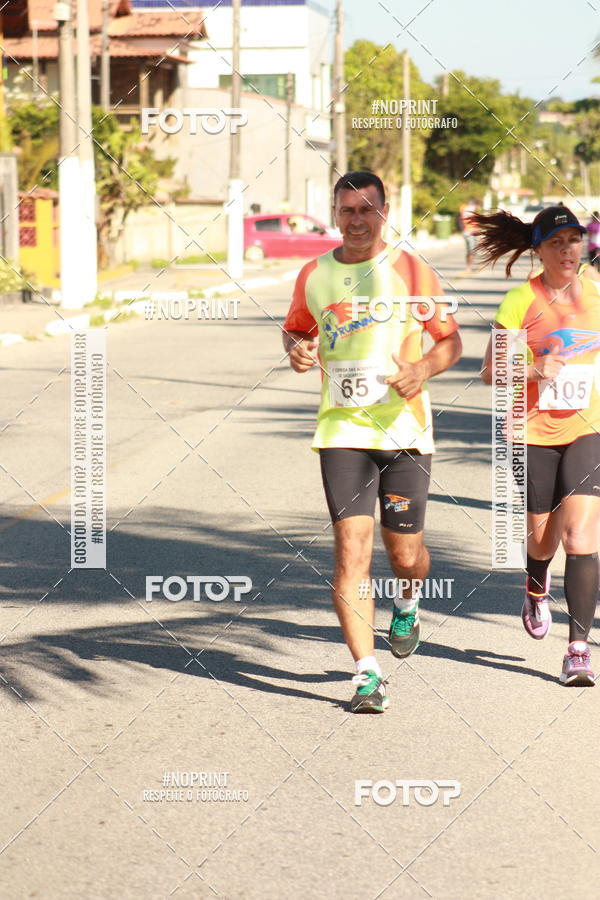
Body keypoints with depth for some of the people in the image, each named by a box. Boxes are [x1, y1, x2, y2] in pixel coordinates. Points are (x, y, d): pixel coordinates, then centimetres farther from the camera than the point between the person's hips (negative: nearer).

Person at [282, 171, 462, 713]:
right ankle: (367, 674, -8)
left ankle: (407, 603, 43)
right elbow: (296, 328, 23)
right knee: (351, 548, -11)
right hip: (342, 430, 1)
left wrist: (422, 369, -14)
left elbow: (450, 342, 6)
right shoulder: (314, 276, 6)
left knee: (405, 553, 6)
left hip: (405, 430, -1)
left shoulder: (412, 272, 0)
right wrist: (298, 349, -1)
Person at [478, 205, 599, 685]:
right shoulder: (521, 300, -7)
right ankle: (536, 590, 50)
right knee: (543, 536, 13)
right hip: (536, 432, -1)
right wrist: (534, 369, -22)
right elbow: (491, 372, -6)